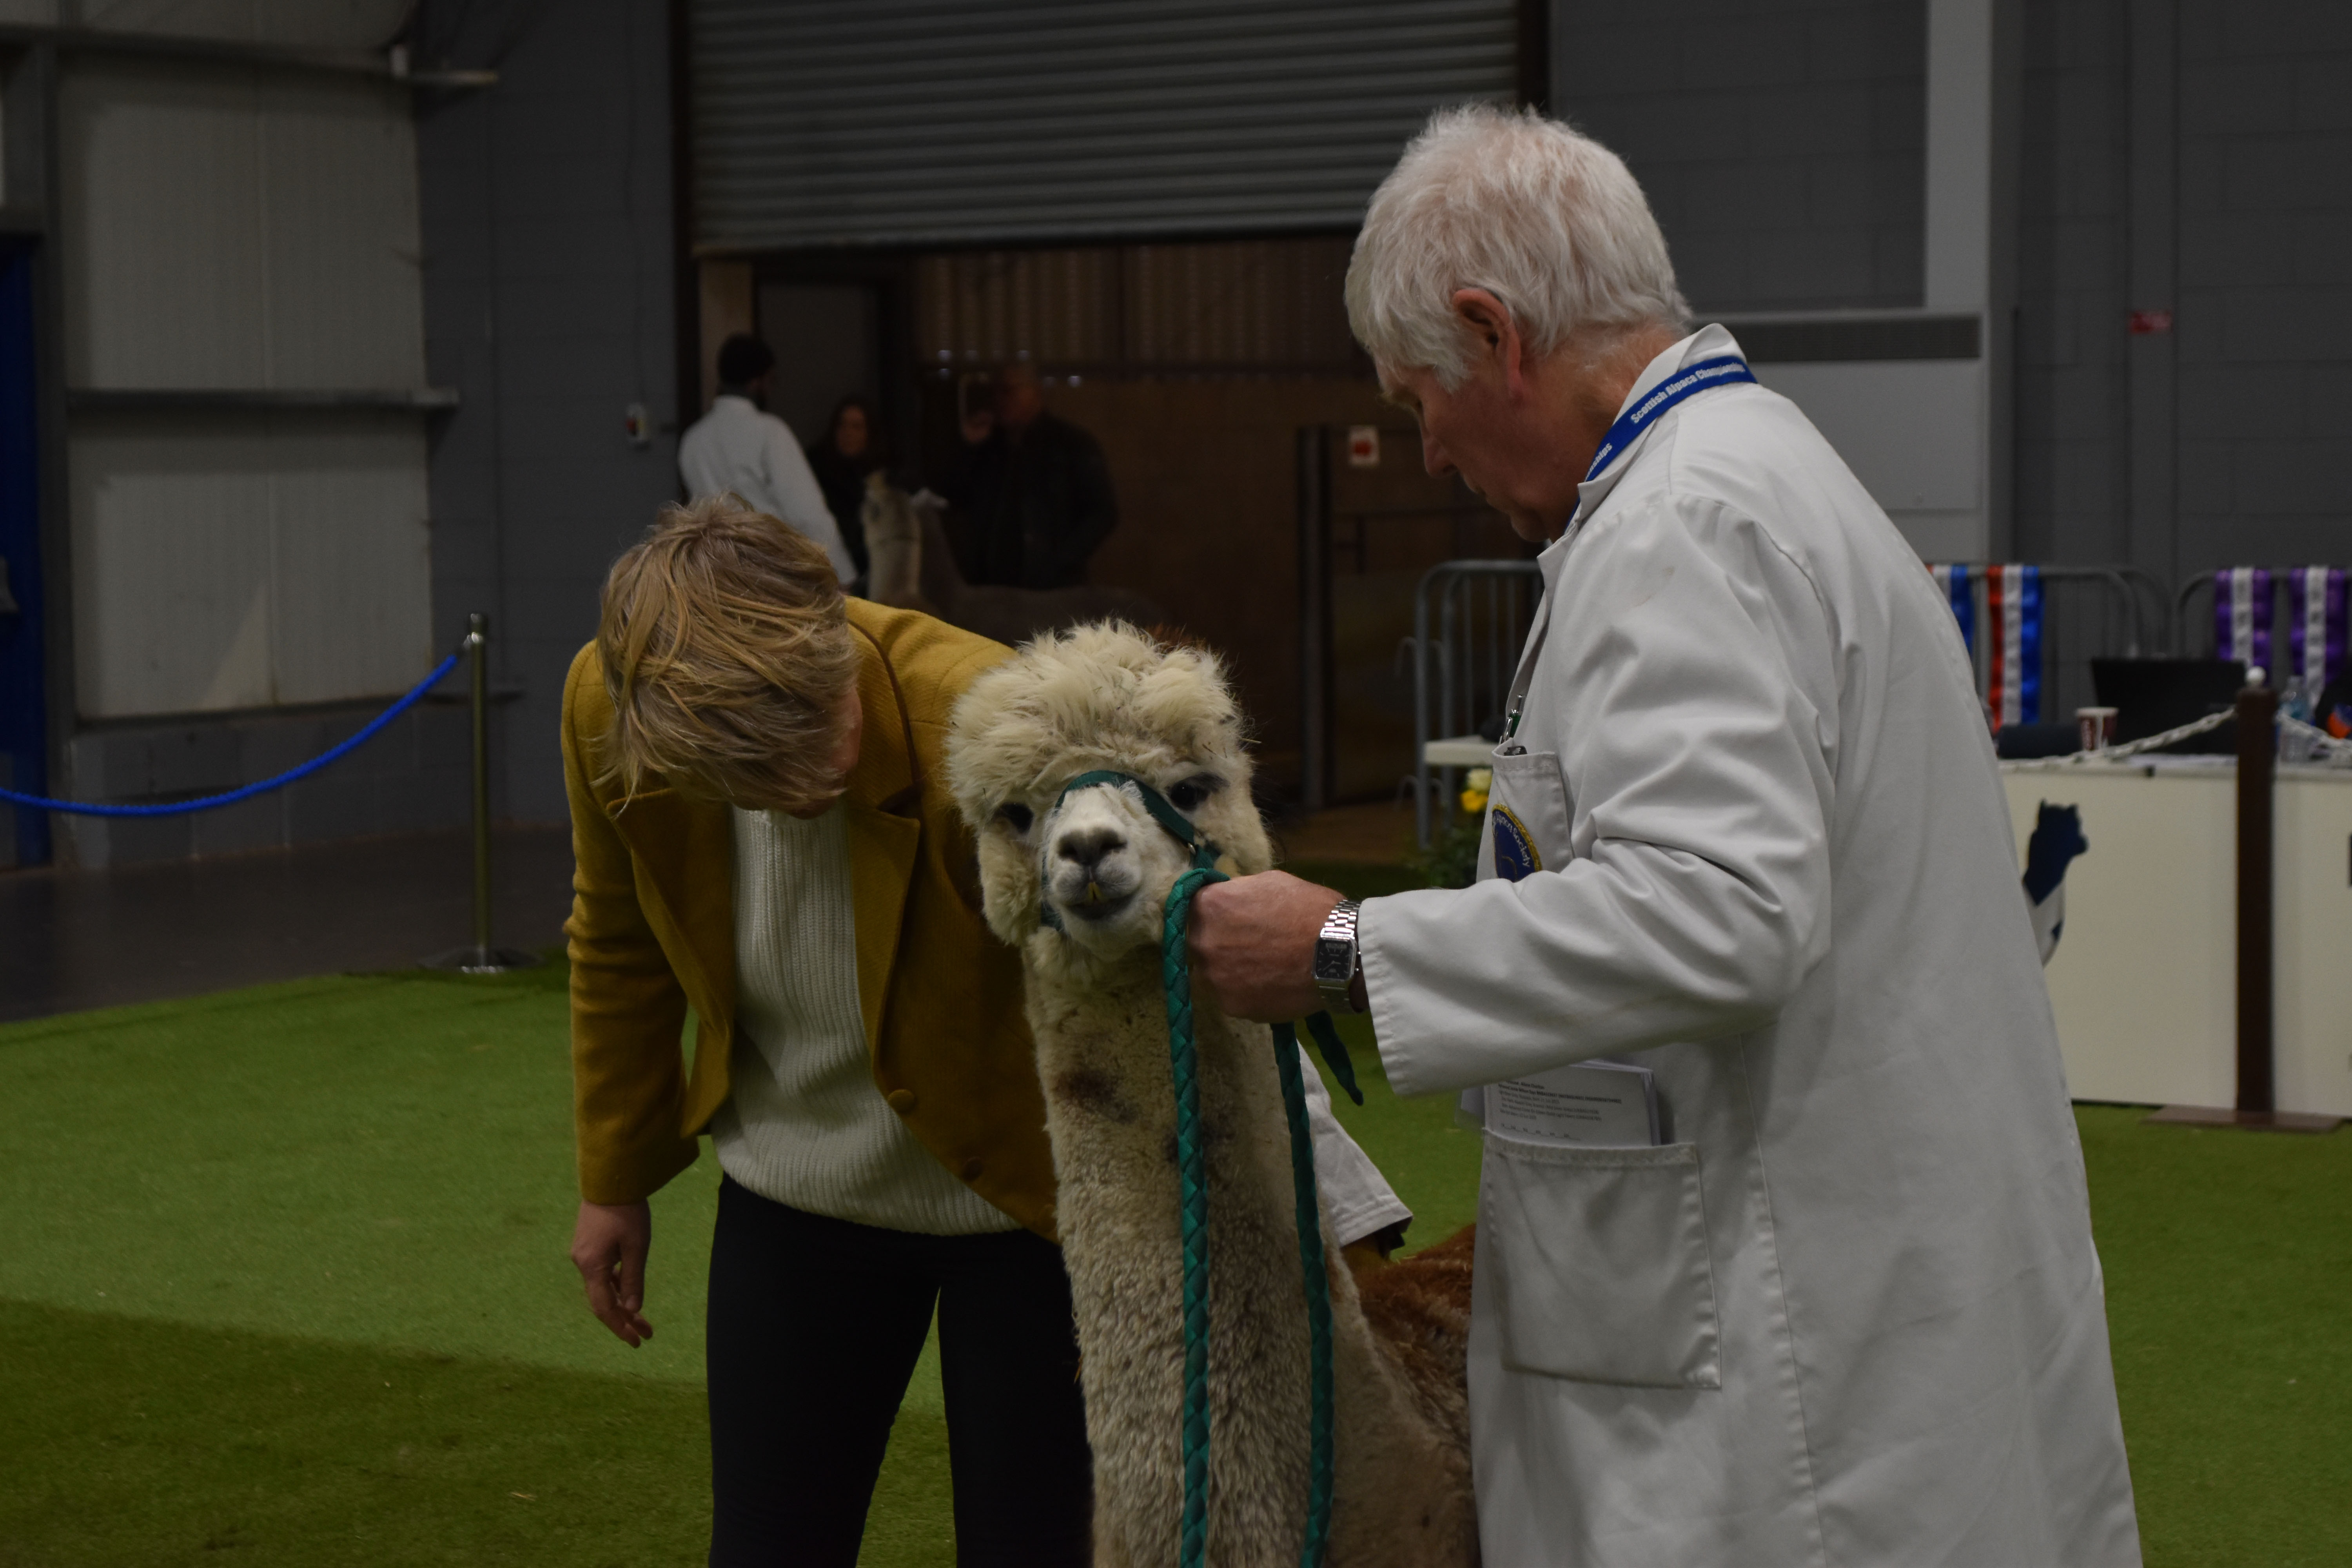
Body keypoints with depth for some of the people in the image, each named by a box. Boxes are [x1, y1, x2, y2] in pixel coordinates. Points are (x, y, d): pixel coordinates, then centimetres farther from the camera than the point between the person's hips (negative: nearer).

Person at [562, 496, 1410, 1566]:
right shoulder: (606, 705, -18)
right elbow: (619, 943, 4)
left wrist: (1343, 1218, -30)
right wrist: (616, 1179, 14)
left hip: (1029, 1190, -4)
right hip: (798, 1187, 4)